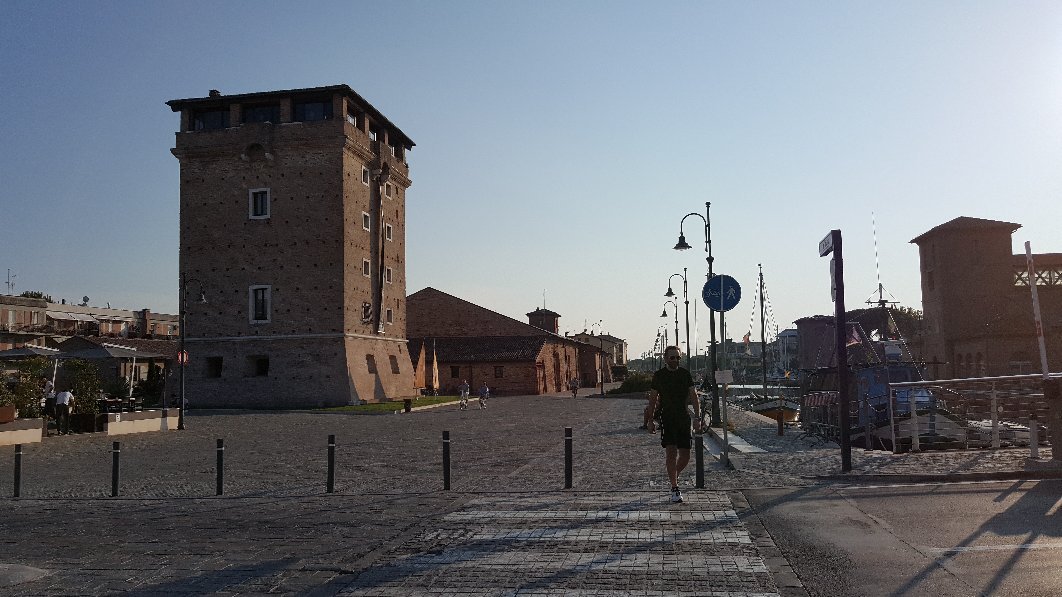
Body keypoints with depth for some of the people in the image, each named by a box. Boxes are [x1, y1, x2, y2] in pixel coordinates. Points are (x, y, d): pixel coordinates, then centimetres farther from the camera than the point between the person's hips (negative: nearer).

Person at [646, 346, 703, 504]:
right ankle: (675, 489, -7)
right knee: (671, 453, -13)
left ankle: (673, 476, 32)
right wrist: (650, 420, 3)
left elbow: (693, 397, 6)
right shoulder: (659, 375, 2)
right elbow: (653, 399, 7)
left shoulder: (685, 374, 7)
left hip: (683, 418, 3)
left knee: (685, 456, 3)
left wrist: (697, 417, -3)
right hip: (666, 418, -2)